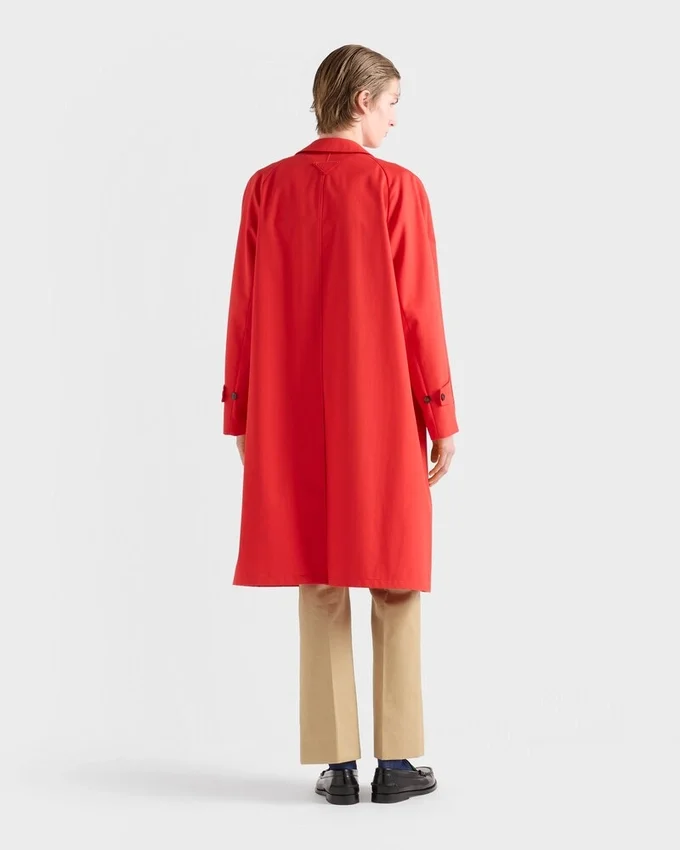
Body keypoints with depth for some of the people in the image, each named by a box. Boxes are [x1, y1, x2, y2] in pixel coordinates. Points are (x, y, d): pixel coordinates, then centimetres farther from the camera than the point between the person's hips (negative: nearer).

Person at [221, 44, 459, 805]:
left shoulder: (266, 188, 2)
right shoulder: (397, 187, -7)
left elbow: (244, 310, 2)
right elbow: (418, 312, -8)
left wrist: (241, 416, 9)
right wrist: (442, 418, -1)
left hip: (296, 417, 3)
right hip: (384, 415, -3)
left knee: (319, 584, 9)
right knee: (394, 579, 8)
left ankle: (337, 763, 11)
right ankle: (395, 761, 11)